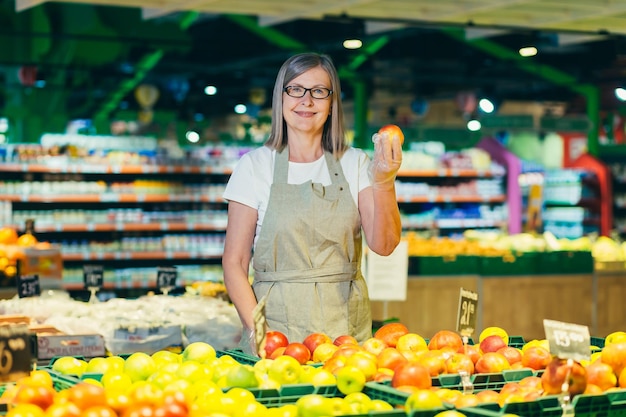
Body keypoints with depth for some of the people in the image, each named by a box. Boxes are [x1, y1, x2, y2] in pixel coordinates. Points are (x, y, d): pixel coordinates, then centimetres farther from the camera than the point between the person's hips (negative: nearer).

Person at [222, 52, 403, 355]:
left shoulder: (355, 164, 7)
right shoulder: (255, 165, 2)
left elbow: (384, 245, -5)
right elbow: (234, 261, 0)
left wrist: (383, 184, -20)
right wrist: (254, 328, -12)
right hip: (277, 321, -1)